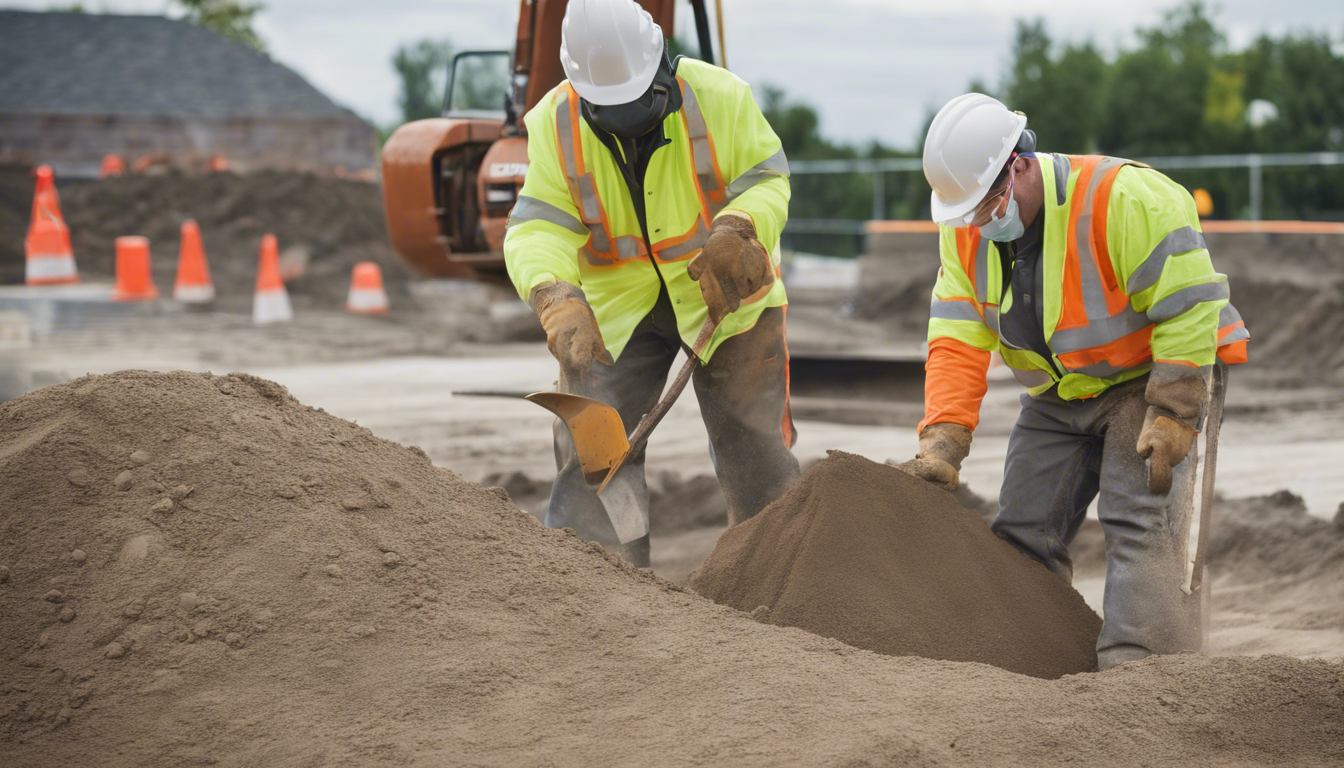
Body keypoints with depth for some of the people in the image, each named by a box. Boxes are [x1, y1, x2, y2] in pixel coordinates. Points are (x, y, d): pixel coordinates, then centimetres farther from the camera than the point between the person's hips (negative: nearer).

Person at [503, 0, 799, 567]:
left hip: (721, 293, -1)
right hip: (616, 304, 1)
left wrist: (737, 232, -36)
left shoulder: (718, 98, -18)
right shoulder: (555, 124, -14)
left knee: (754, 436, 4)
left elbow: (767, 182, -13)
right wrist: (557, 301, -39)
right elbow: (538, 229, -19)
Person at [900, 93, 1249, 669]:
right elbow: (958, 342, -9)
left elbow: (1188, 311, -25)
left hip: (1149, 379, -6)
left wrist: (1170, 418, -27)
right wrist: (940, 447, -19)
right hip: (1058, 399, 7)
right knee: (1023, 533, 3)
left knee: (1140, 523, -20)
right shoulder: (966, 231, -6)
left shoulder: (1127, 199, -27)